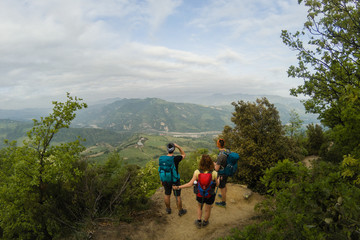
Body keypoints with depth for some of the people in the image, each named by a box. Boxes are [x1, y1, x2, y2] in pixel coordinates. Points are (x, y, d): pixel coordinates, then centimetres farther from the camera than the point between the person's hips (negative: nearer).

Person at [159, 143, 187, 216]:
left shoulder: (161, 158, -14)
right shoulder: (175, 158, -26)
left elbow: (161, 170, -3)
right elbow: (183, 155, -5)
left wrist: (161, 180, 12)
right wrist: (178, 146, -15)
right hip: (175, 180, -3)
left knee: (167, 194, 23)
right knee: (177, 196, 15)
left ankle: (168, 209, 42)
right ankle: (181, 211, 32)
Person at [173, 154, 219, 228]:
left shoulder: (197, 172, -24)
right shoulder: (214, 173, -24)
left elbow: (190, 184, -21)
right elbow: (217, 184, -7)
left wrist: (178, 187, -10)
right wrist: (218, 179, 16)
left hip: (200, 195, 1)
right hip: (210, 196, 0)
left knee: (199, 206, 34)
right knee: (207, 209, 28)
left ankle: (199, 222, 43)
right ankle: (205, 222, 51)